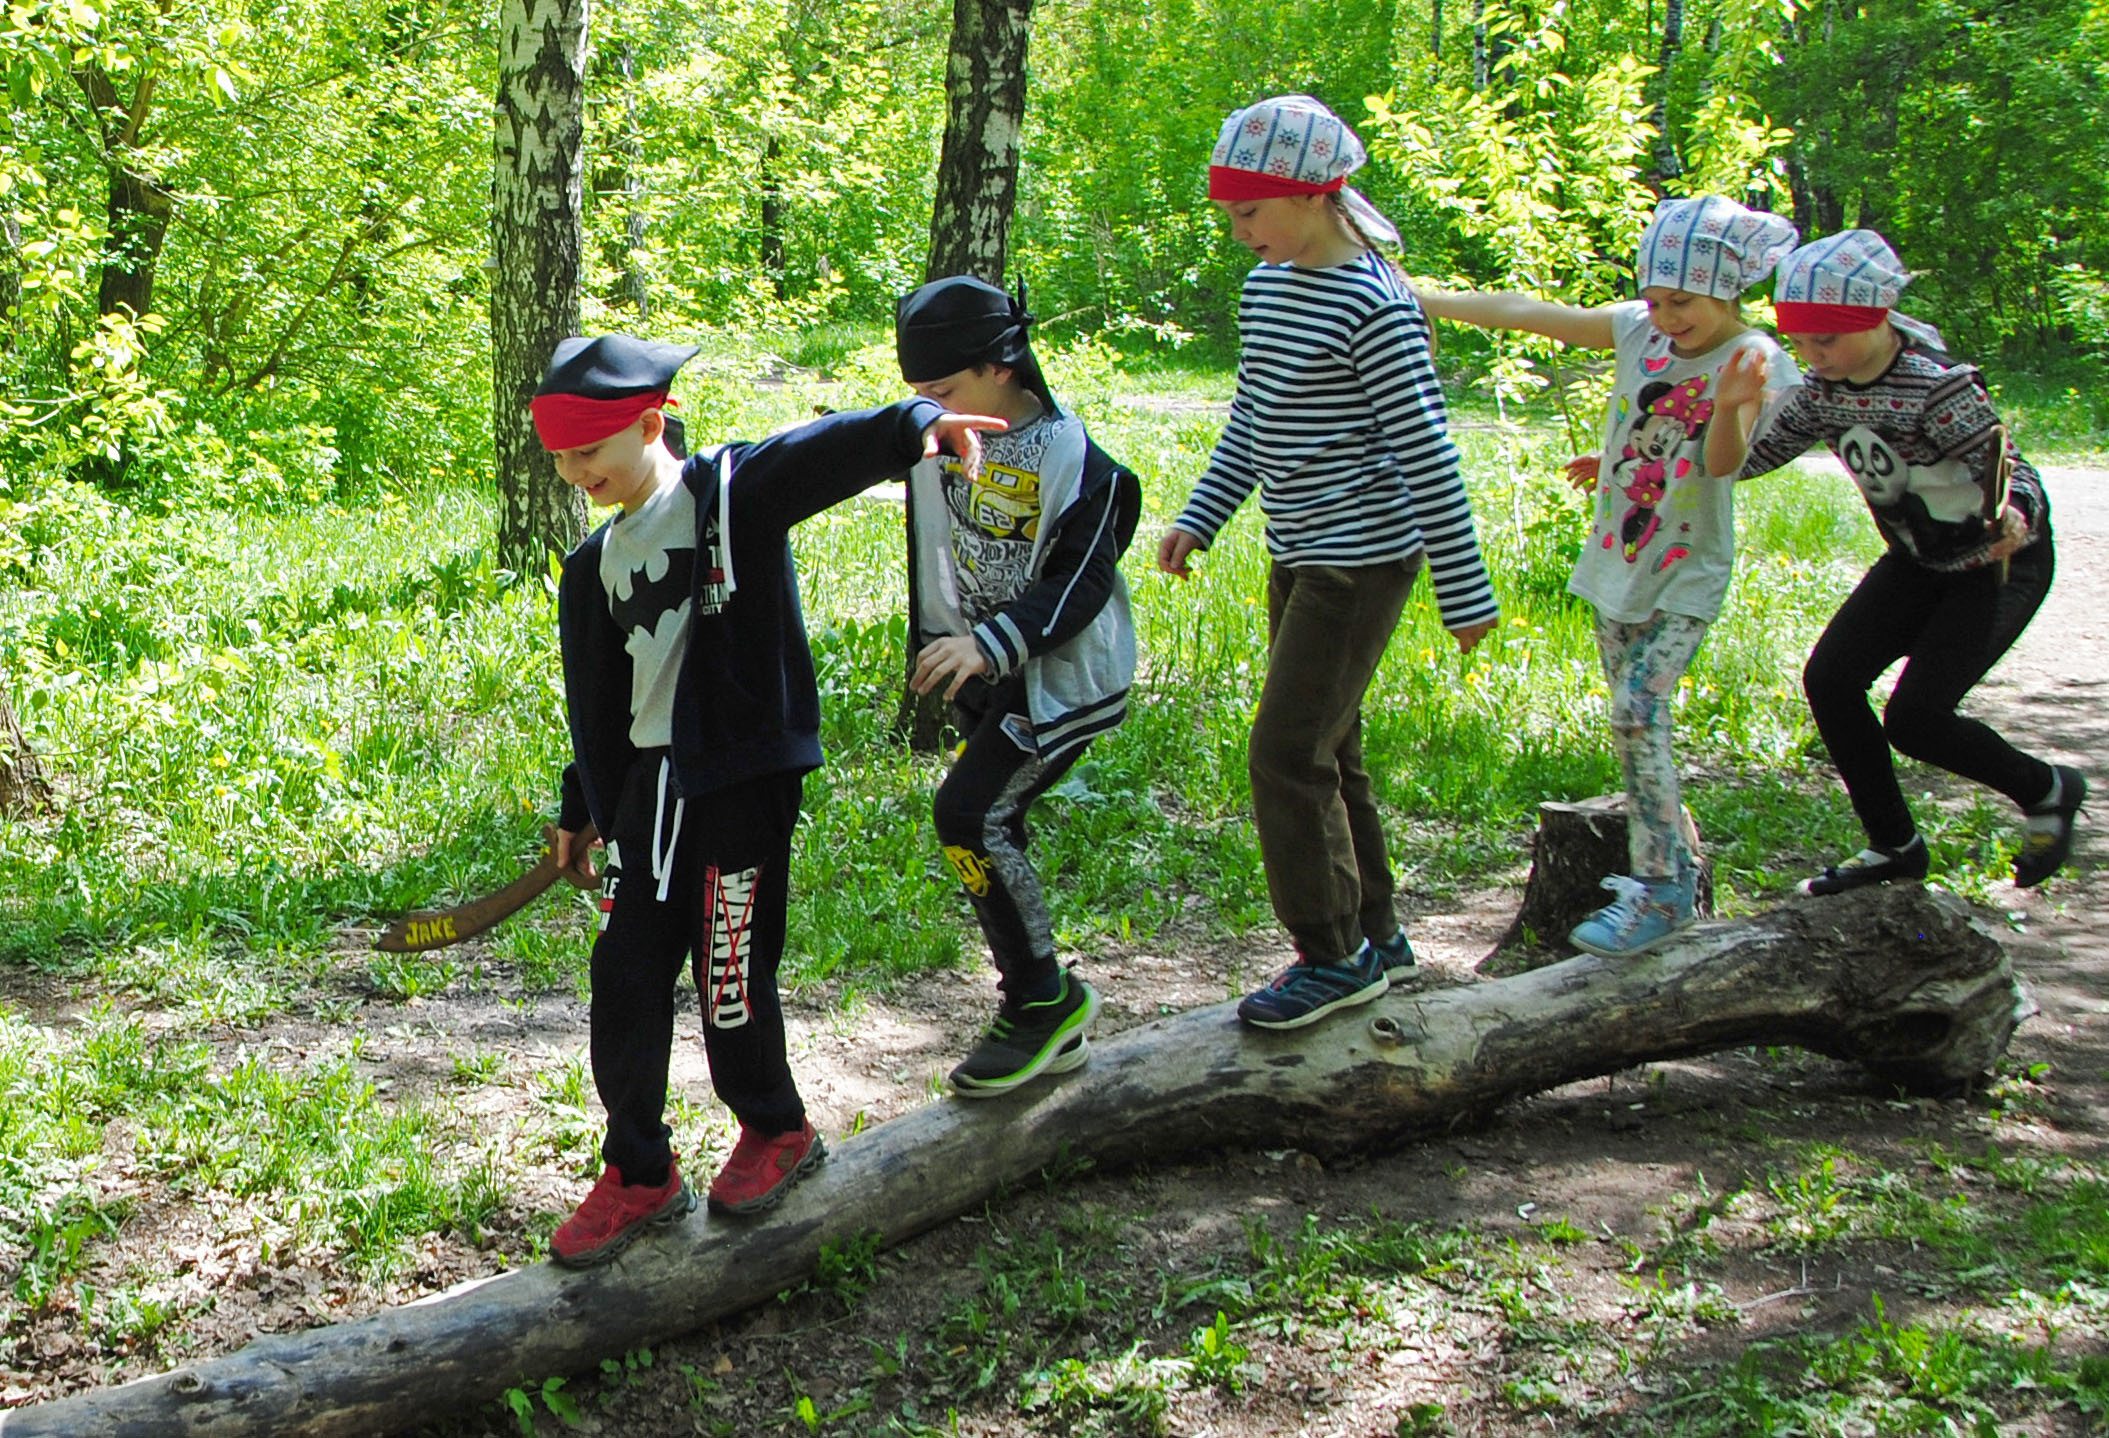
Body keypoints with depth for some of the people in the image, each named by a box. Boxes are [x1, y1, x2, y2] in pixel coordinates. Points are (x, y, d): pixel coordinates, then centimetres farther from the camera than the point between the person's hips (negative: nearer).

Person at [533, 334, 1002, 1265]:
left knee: (730, 970, 0)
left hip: (744, 776, -6)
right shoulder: (598, 564, 13)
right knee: (625, 975, 5)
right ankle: (639, 1175, 20)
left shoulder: (734, 493, -7)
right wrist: (577, 813, 26)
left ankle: (778, 1129, 28)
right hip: (649, 781, 6)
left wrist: (915, 426, -46)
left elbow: (829, 454, -27)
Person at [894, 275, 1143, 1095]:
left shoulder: (1070, 458, -19)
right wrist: (932, 647, 17)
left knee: (970, 815, -19)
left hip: (1060, 678, -8)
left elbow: (1083, 586, -21)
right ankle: (1049, 1022, 21)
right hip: (982, 672, 8)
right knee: (989, 832, 9)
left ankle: (1044, 1000, -4)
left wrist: (991, 645, -32)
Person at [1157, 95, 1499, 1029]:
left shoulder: (1373, 305, -18)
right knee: (1323, 752, 14)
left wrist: (1465, 594, -14)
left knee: (1287, 754, -9)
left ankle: (1334, 956, 5)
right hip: (1298, 557, 9)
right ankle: (1375, 936, 27)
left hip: (1363, 559, -9)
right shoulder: (1263, 287, 9)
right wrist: (1198, 518, 14)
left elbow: (1426, 454, -17)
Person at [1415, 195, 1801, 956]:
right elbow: (1527, 314, 0)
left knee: (1637, 713, -16)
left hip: (1687, 574, -6)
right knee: (1634, 720, 11)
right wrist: (1424, 300, 2)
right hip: (1618, 559, 6)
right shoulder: (1639, 328, -2)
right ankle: (1674, 863, 25)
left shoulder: (1754, 361, -13)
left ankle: (1659, 892, -9)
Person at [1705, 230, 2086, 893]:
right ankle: (1893, 845, 11)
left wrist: (2011, 523, -49)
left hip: (2000, 565, -7)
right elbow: (1738, 465, -8)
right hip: (1918, 558, 7)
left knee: (1914, 718, -14)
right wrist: (1731, 411, -28)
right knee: (1829, 678, -6)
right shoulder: (1821, 392, -10)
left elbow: (2011, 484, -27)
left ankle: (2046, 790, 14)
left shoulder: (1938, 387, -29)